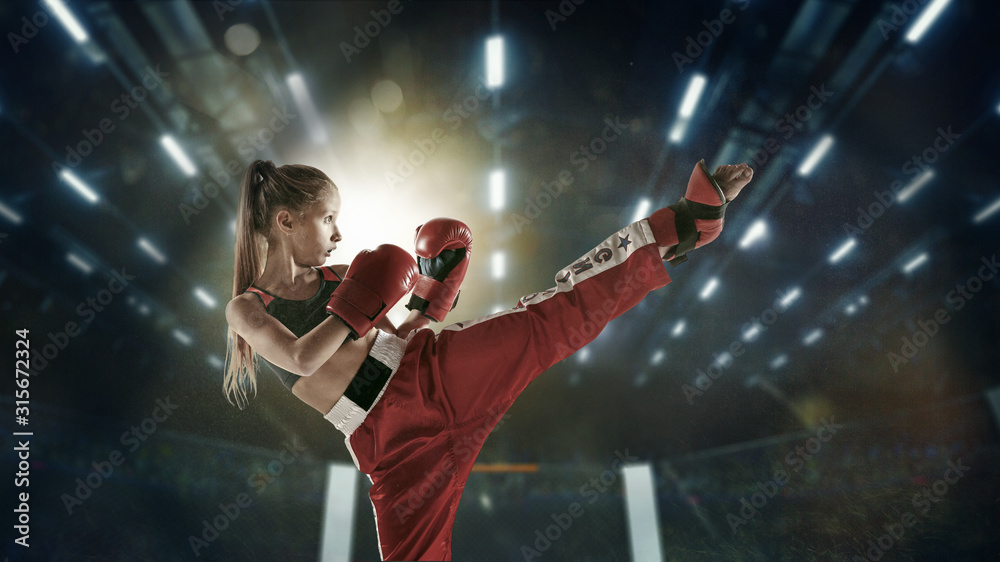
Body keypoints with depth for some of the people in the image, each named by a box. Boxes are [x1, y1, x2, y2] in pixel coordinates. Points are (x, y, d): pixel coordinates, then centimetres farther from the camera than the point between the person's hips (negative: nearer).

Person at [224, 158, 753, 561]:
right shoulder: (245, 309, 5)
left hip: (430, 371, 2)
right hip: (390, 441, -2)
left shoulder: (336, 279, 16)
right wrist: (360, 305, -9)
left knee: (550, 317, -14)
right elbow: (302, 358, -16)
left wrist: (429, 302, 4)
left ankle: (689, 221, -10)